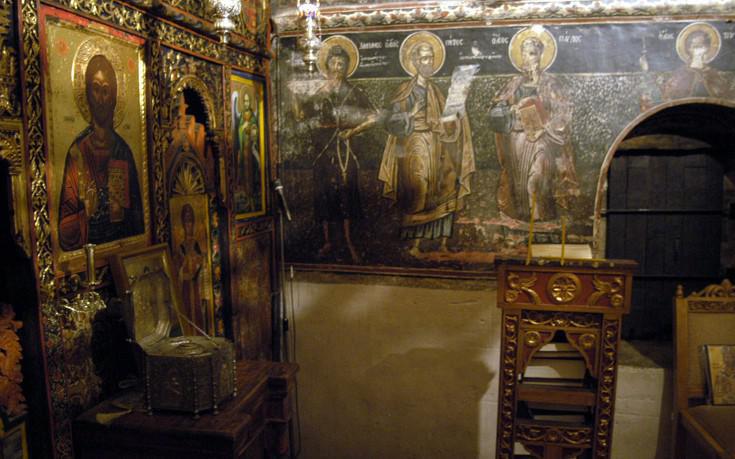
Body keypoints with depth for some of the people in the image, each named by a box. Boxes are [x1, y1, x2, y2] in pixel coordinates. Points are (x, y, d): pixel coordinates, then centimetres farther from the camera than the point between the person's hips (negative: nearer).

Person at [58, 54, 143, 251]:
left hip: (124, 243, 2)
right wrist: (86, 215, -18)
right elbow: (66, 224, -2)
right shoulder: (77, 151, -1)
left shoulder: (124, 151, 8)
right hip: (87, 246, -1)